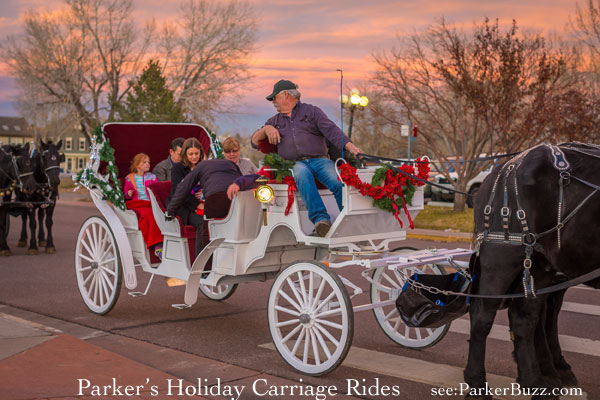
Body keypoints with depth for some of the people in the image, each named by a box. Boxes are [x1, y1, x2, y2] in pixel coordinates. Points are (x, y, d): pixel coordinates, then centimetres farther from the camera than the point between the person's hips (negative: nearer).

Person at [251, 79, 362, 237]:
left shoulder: (312, 111, 18)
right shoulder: (275, 121, 29)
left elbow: (331, 130, 3)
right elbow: (255, 142, 26)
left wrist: (350, 146, -15)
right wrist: (266, 129, 4)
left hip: (319, 160, 0)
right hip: (296, 164, 0)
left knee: (339, 182, -32)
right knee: (302, 175, -38)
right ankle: (320, 219, -52)